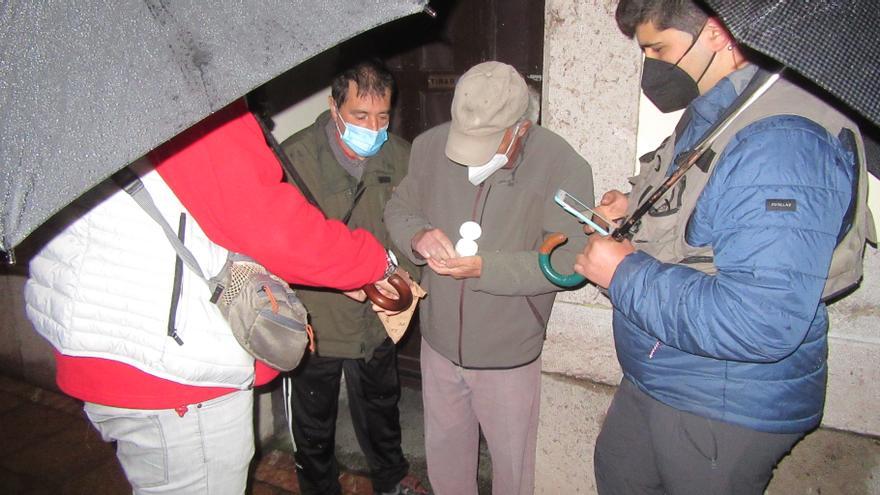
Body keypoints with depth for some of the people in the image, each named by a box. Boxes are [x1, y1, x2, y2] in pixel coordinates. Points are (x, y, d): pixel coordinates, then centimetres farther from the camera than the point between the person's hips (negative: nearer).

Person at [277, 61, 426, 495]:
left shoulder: (399, 155, -7)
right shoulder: (295, 157, -20)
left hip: (378, 318, 4)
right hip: (315, 323, -3)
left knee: (381, 407, 27)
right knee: (314, 423, 20)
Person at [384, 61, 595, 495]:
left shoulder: (562, 165, -20)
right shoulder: (431, 145, -10)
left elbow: (570, 258, -21)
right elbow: (398, 209, 3)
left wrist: (486, 267, -31)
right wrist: (419, 236, -20)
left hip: (509, 353, -3)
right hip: (439, 340, 4)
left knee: (511, 460, 19)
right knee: (443, 450, 26)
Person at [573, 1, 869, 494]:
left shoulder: (781, 140, -29)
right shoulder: (705, 116, 4)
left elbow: (759, 323, -36)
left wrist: (625, 273, -26)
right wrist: (639, 215, 2)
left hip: (728, 411, -9)